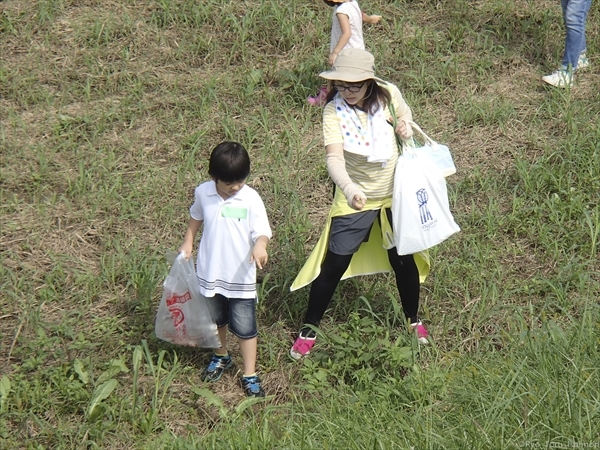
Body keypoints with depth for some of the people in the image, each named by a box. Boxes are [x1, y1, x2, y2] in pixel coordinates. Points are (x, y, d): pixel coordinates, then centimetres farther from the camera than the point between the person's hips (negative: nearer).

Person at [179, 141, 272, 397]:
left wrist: (260, 245, -43)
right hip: (210, 273, 3)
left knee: (245, 328, 5)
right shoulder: (203, 193, -8)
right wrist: (187, 243, 6)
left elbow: (262, 232, -22)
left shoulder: (251, 199, -18)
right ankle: (221, 357, 48)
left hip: (241, 276, -3)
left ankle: (250, 375, 18)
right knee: (216, 320, 24)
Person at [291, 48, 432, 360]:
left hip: (394, 194, 3)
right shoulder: (334, 111, -23)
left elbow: (404, 112, 12)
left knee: (403, 259, 13)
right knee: (334, 264, -1)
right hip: (355, 198, -3)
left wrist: (404, 124, -11)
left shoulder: (388, 95, -13)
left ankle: (413, 319, 39)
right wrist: (349, 188, -54)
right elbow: (334, 158, -36)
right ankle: (308, 328, 16)